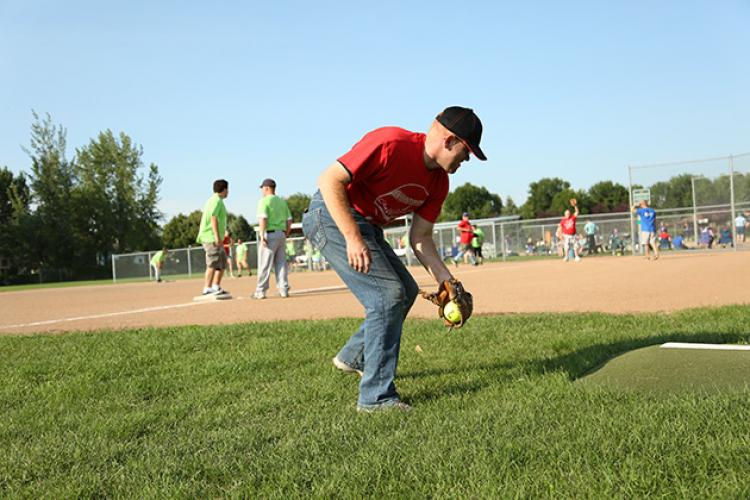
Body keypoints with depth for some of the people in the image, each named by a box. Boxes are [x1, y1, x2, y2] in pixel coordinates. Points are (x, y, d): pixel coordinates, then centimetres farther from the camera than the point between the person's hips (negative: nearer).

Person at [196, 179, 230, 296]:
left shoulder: (212, 200, 21)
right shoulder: (217, 200, -10)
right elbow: (213, 218, -19)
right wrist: (217, 236, -24)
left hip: (213, 238, 10)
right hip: (211, 237, -10)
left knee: (222, 262, 13)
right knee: (213, 263, -12)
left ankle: (216, 287, 15)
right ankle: (207, 289, -14)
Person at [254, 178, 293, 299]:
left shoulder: (264, 201, -6)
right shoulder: (282, 201, 15)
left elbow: (263, 219, -17)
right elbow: (289, 220, 13)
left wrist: (262, 236, -19)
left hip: (269, 234, -6)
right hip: (281, 234, 6)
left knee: (265, 264, -3)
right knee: (281, 263, 8)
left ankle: (260, 292, -1)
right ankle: (283, 290, 4)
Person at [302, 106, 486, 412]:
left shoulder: (438, 182, 1)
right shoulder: (391, 144, -25)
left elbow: (420, 238, 6)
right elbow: (330, 180, -27)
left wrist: (447, 281, -3)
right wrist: (353, 238, -30)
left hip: (368, 227, 10)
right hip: (332, 216, -10)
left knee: (406, 291, 16)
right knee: (388, 294, -17)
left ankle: (353, 357, 32)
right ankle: (376, 397, -12)